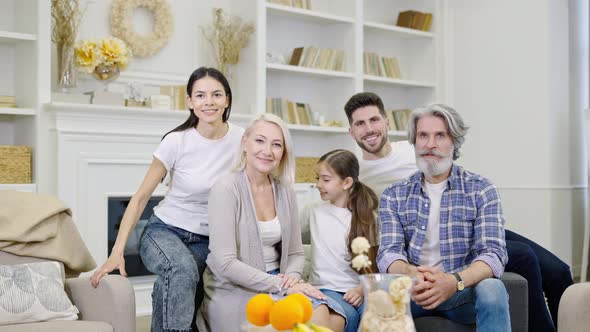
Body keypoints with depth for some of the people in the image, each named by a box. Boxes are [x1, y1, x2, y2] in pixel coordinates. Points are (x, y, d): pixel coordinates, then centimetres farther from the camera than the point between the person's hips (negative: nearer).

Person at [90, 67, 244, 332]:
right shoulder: (177, 141, -12)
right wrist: (117, 252, -16)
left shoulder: (240, 140, -6)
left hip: (206, 240, 2)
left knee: (178, 287, -29)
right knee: (183, 268, -36)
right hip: (164, 230, -2)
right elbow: (140, 197, -8)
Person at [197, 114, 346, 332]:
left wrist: (292, 278, -11)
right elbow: (225, 264, -19)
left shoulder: (285, 192, 6)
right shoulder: (226, 189, -13)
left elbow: (295, 252, 11)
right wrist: (281, 285, -21)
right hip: (235, 292, -5)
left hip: (276, 284, 6)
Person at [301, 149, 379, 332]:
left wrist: (361, 289, -11)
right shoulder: (313, 211, 7)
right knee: (348, 315, -31)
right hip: (325, 288, 0)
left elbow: (372, 264, 2)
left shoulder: (367, 218, 5)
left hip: (357, 290, 0)